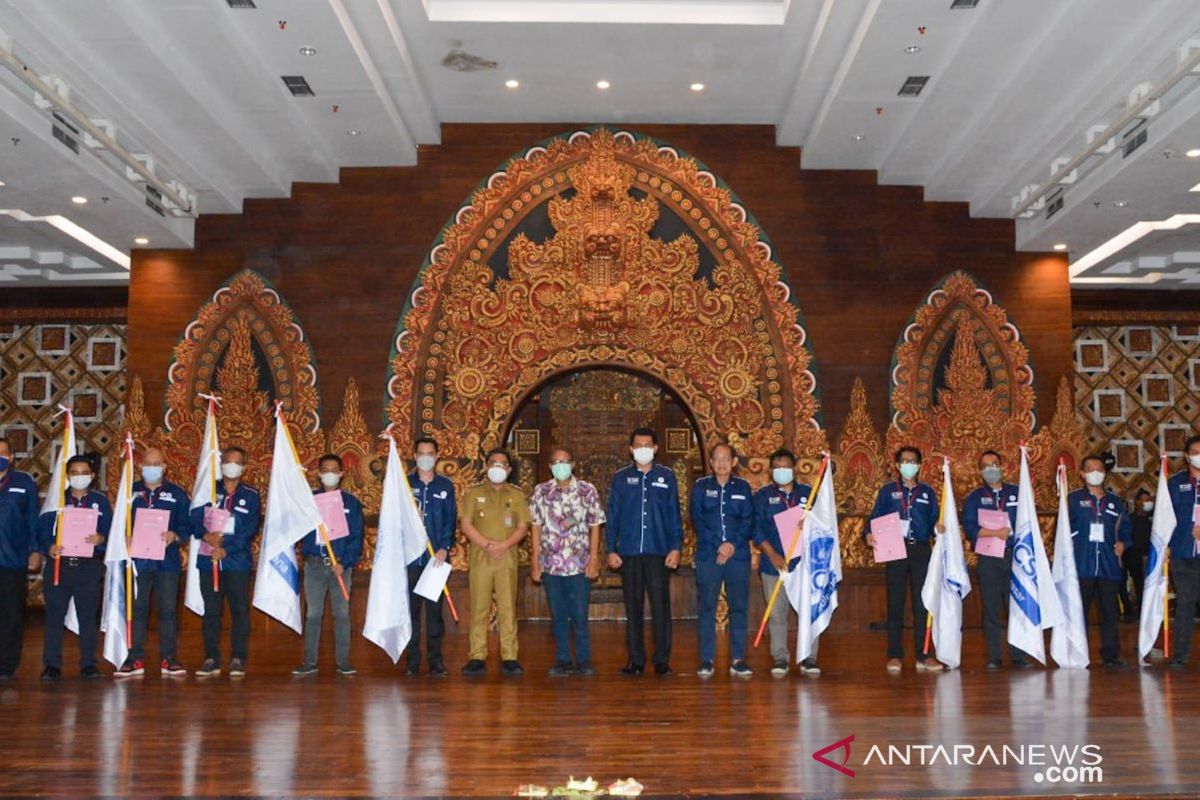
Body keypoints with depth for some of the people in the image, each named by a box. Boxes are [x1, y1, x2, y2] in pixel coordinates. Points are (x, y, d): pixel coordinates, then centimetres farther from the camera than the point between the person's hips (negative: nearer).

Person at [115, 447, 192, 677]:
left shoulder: (177, 494, 8)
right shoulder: (130, 492, 12)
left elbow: (187, 525, 4)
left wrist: (175, 535, -15)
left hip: (167, 561, -1)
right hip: (137, 561, 1)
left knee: (167, 610, 1)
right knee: (136, 610, 2)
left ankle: (168, 658, 7)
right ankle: (135, 659, 9)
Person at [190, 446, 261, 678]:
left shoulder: (251, 496, 6)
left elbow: (251, 530, -4)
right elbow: (194, 520, 4)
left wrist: (227, 549, -14)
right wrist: (205, 535, -17)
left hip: (237, 561, -2)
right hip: (208, 561, 2)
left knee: (240, 611, -1)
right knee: (211, 611, 5)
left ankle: (238, 659, 4)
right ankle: (211, 659, 11)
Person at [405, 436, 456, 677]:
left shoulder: (445, 486, 9)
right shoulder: (404, 484, 8)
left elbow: (451, 519, 4)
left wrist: (445, 547, -8)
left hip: (436, 557, 0)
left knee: (435, 609, 1)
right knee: (411, 608, 1)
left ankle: (436, 660, 7)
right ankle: (412, 661, 8)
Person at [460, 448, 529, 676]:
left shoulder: (517, 496, 14)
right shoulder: (474, 493, 12)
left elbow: (523, 527, 6)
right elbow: (466, 524, 3)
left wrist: (504, 545, -11)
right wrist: (486, 544, -10)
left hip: (507, 558, 0)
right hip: (479, 557, 0)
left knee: (508, 608, -3)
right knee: (479, 608, -2)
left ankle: (509, 658, 0)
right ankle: (477, 658, 2)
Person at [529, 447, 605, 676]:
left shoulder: (587, 491, 2)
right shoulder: (541, 492, 6)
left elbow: (595, 526, 3)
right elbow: (536, 527, 7)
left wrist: (594, 560, -3)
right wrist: (535, 561, 3)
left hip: (579, 564, -1)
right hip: (551, 564, 2)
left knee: (580, 615, 0)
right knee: (558, 615, 7)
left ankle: (583, 660, 12)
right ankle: (563, 661, 16)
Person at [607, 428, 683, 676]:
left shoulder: (667, 477, 8)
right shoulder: (621, 478, 9)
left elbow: (674, 514, 7)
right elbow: (612, 515, 9)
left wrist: (676, 547, -2)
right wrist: (611, 550, 2)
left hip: (659, 552, -1)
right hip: (629, 553, 1)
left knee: (660, 606, -3)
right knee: (633, 608, 5)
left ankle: (662, 660, 5)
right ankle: (635, 659, 12)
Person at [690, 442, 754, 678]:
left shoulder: (743, 487, 10)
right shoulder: (701, 487, 7)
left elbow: (749, 521, 4)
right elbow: (697, 520, -1)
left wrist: (733, 544, -11)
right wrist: (718, 546, -10)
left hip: (738, 555, 1)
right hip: (707, 555, -1)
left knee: (739, 607, 1)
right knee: (707, 608, -1)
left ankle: (738, 659, 8)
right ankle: (707, 660, 4)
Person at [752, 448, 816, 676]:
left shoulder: (809, 493, 11)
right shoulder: (762, 496, 7)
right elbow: (757, 529, 0)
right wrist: (773, 555, -12)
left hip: (806, 563, 1)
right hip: (774, 564, -1)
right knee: (777, 613, 1)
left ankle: (809, 658, 8)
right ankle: (779, 659, 8)